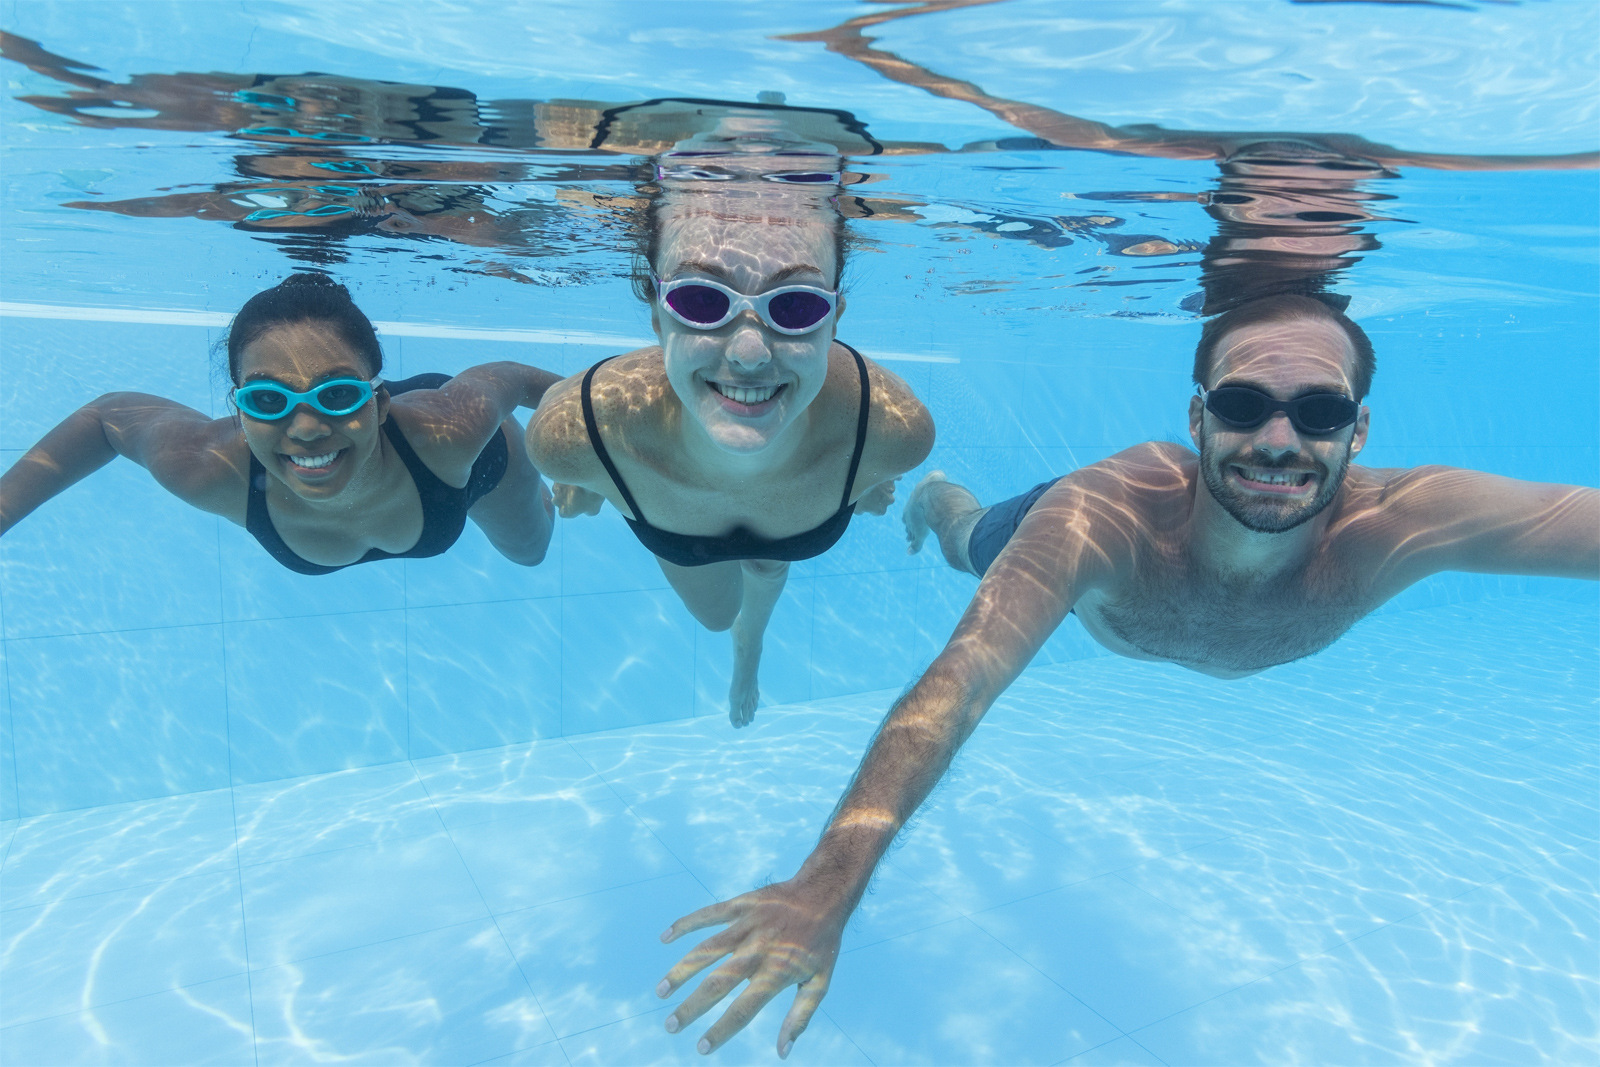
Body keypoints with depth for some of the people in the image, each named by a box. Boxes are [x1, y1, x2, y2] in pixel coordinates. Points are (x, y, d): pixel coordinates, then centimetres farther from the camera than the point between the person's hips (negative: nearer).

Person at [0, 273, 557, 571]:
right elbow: (107, 415, -22)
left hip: (474, 465, 0)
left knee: (529, 551, 33)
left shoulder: (454, 428, -50)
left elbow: (505, 376, -28)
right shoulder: (209, 468, -42)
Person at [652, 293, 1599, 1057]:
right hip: (1086, 560, -1)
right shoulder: (1097, 514, -52)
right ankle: (933, 498, 66)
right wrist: (829, 882, -72)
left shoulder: (1396, 526, -46)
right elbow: (960, 683, -61)